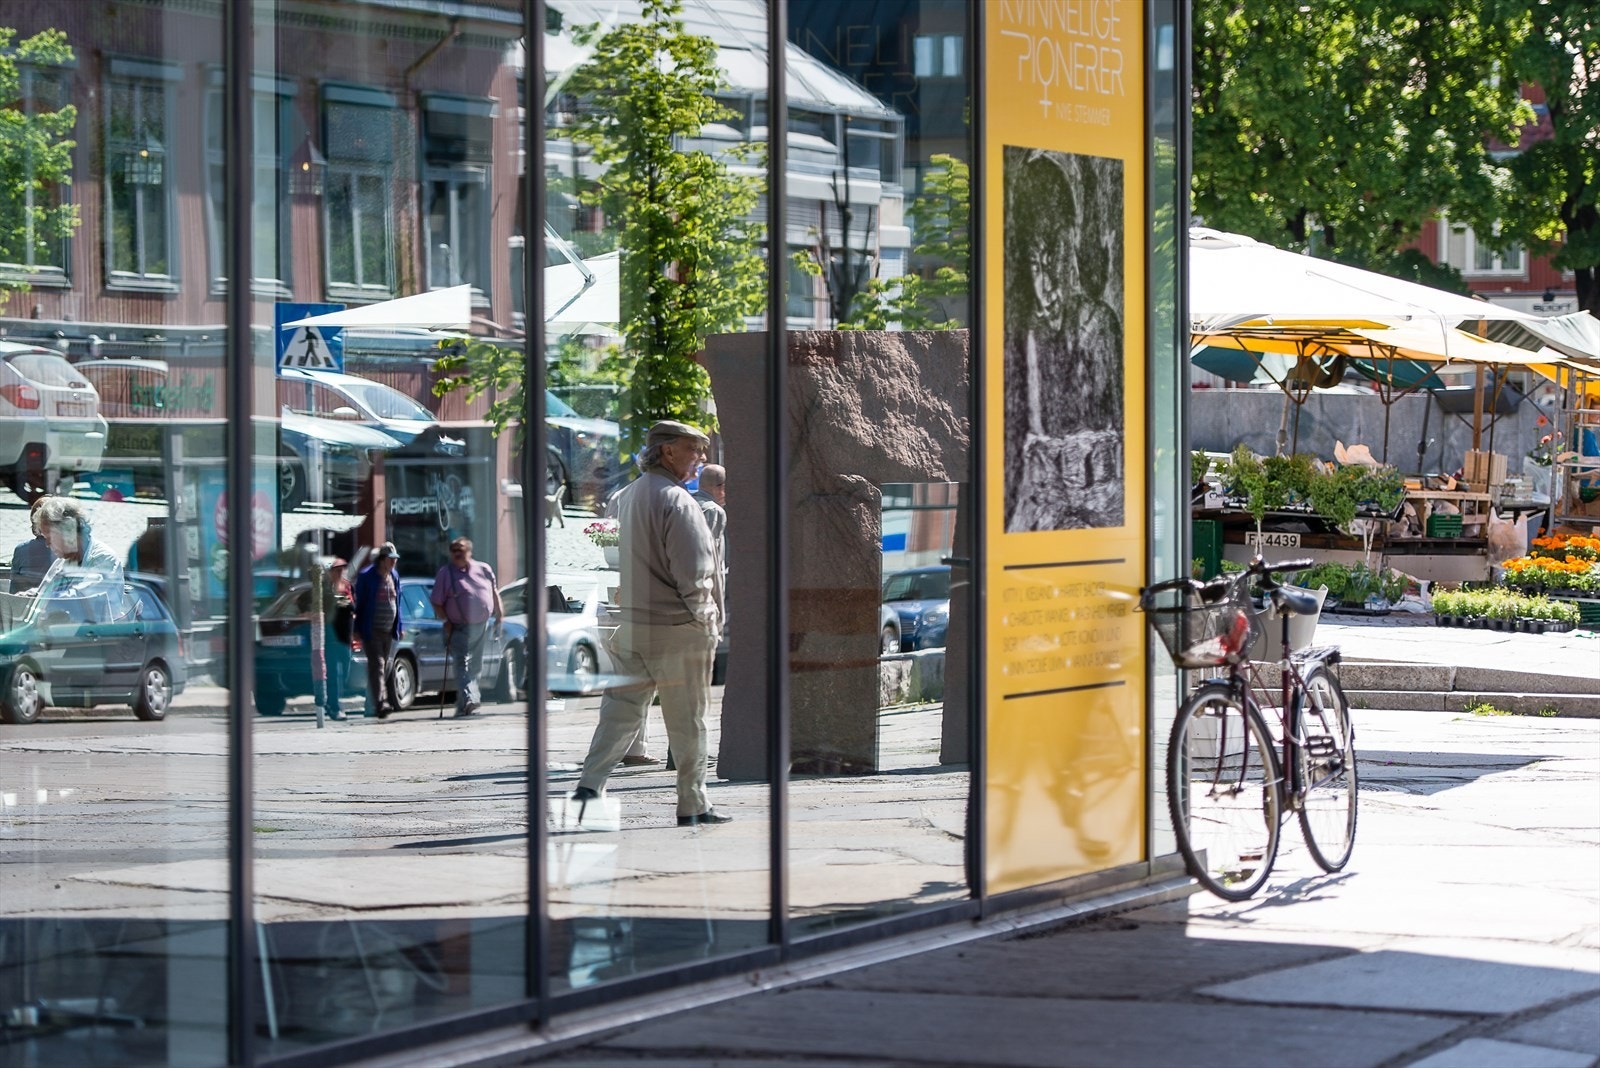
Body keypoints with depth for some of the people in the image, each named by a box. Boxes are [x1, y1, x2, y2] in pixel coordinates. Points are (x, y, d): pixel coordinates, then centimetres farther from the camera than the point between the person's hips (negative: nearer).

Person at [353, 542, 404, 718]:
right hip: (372, 630, -7)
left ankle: (392, 702, 18)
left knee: (385, 667, 13)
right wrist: (358, 629, -11)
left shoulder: (394, 577, 12)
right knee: (377, 665, -14)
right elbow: (359, 603, -9)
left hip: (388, 631, 7)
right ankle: (381, 703, -23)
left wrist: (400, 626, 14)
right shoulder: (366, 576, -9)